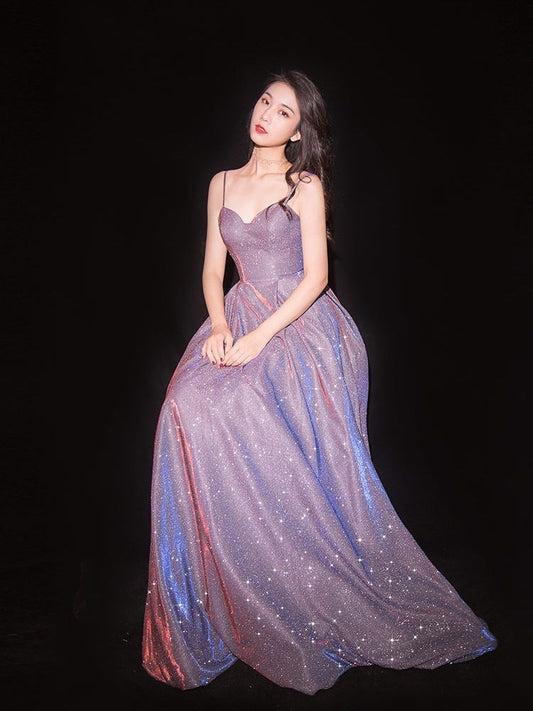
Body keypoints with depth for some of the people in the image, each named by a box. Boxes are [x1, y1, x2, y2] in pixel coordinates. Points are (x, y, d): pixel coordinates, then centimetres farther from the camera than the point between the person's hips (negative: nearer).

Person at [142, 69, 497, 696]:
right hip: (238, 320, 4)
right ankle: (224, 603, -8)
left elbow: (316, 275, -7)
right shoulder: (223, 184, 15)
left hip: (300, 326, -4)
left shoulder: (305, 186, 1)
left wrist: (259, 338, -16)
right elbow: (213, 269, 14)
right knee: (192, 402, -20)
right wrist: (220, 326, -5)